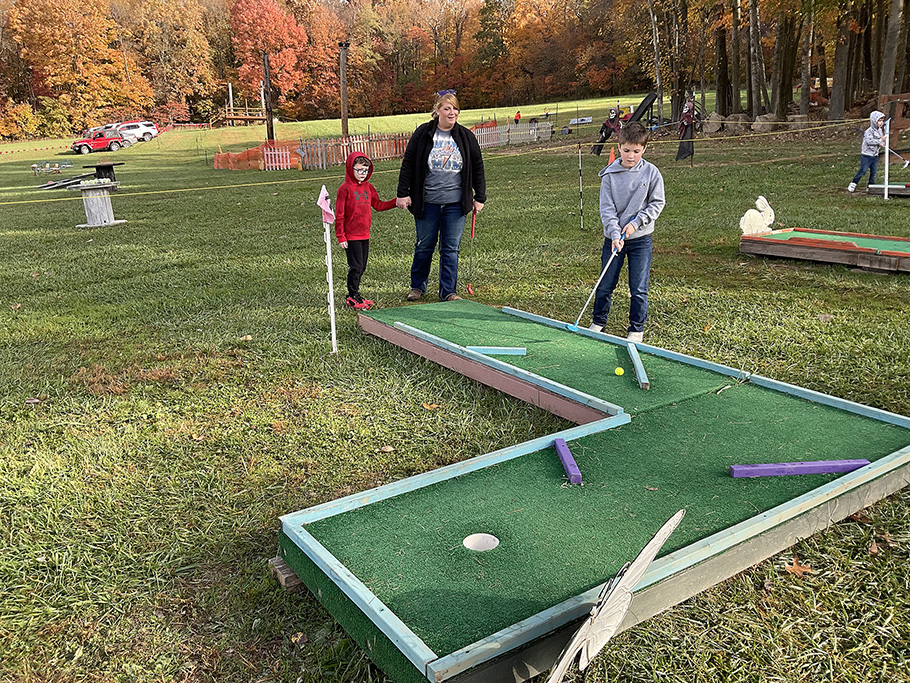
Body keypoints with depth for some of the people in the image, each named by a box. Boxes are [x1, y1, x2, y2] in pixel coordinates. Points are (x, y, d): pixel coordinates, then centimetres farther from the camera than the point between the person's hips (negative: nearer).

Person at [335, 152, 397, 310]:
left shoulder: (368, 187, 11)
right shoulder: (345, 189, -9)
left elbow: (378, 205, 16)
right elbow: (339, 215, -9)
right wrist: (340, 237, -12)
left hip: (365, 235, 7)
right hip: (351, 237, -7)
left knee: (361, 267, 11)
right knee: (356, 267, -5)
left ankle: (355, 296, 22)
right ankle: (352, 298, 8)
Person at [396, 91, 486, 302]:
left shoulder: (465, 136, 4)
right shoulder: (423, 133, -2)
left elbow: (477, 168, 11)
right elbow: (408, 164, 2)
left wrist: (480, 197, 9)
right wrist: (403, 194, -2)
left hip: (455, 203, 1)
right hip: (427, 203, -1)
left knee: (451, 249, 4)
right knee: (424, 246, 9)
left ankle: (448, 291, 15)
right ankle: (417, 286, 27)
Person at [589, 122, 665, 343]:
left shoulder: (651, 172, -4)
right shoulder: (610, 175, -5)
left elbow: (657, 202, 1)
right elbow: (606, 208, -6)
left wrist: (636, 223, -11)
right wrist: (615, 234, -17)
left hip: (641, 238, 0)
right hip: (613, 237, 1)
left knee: (639, 288, 3)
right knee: (605, 285, 9)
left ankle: (637, 329, 18)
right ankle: (598, 322, 29)